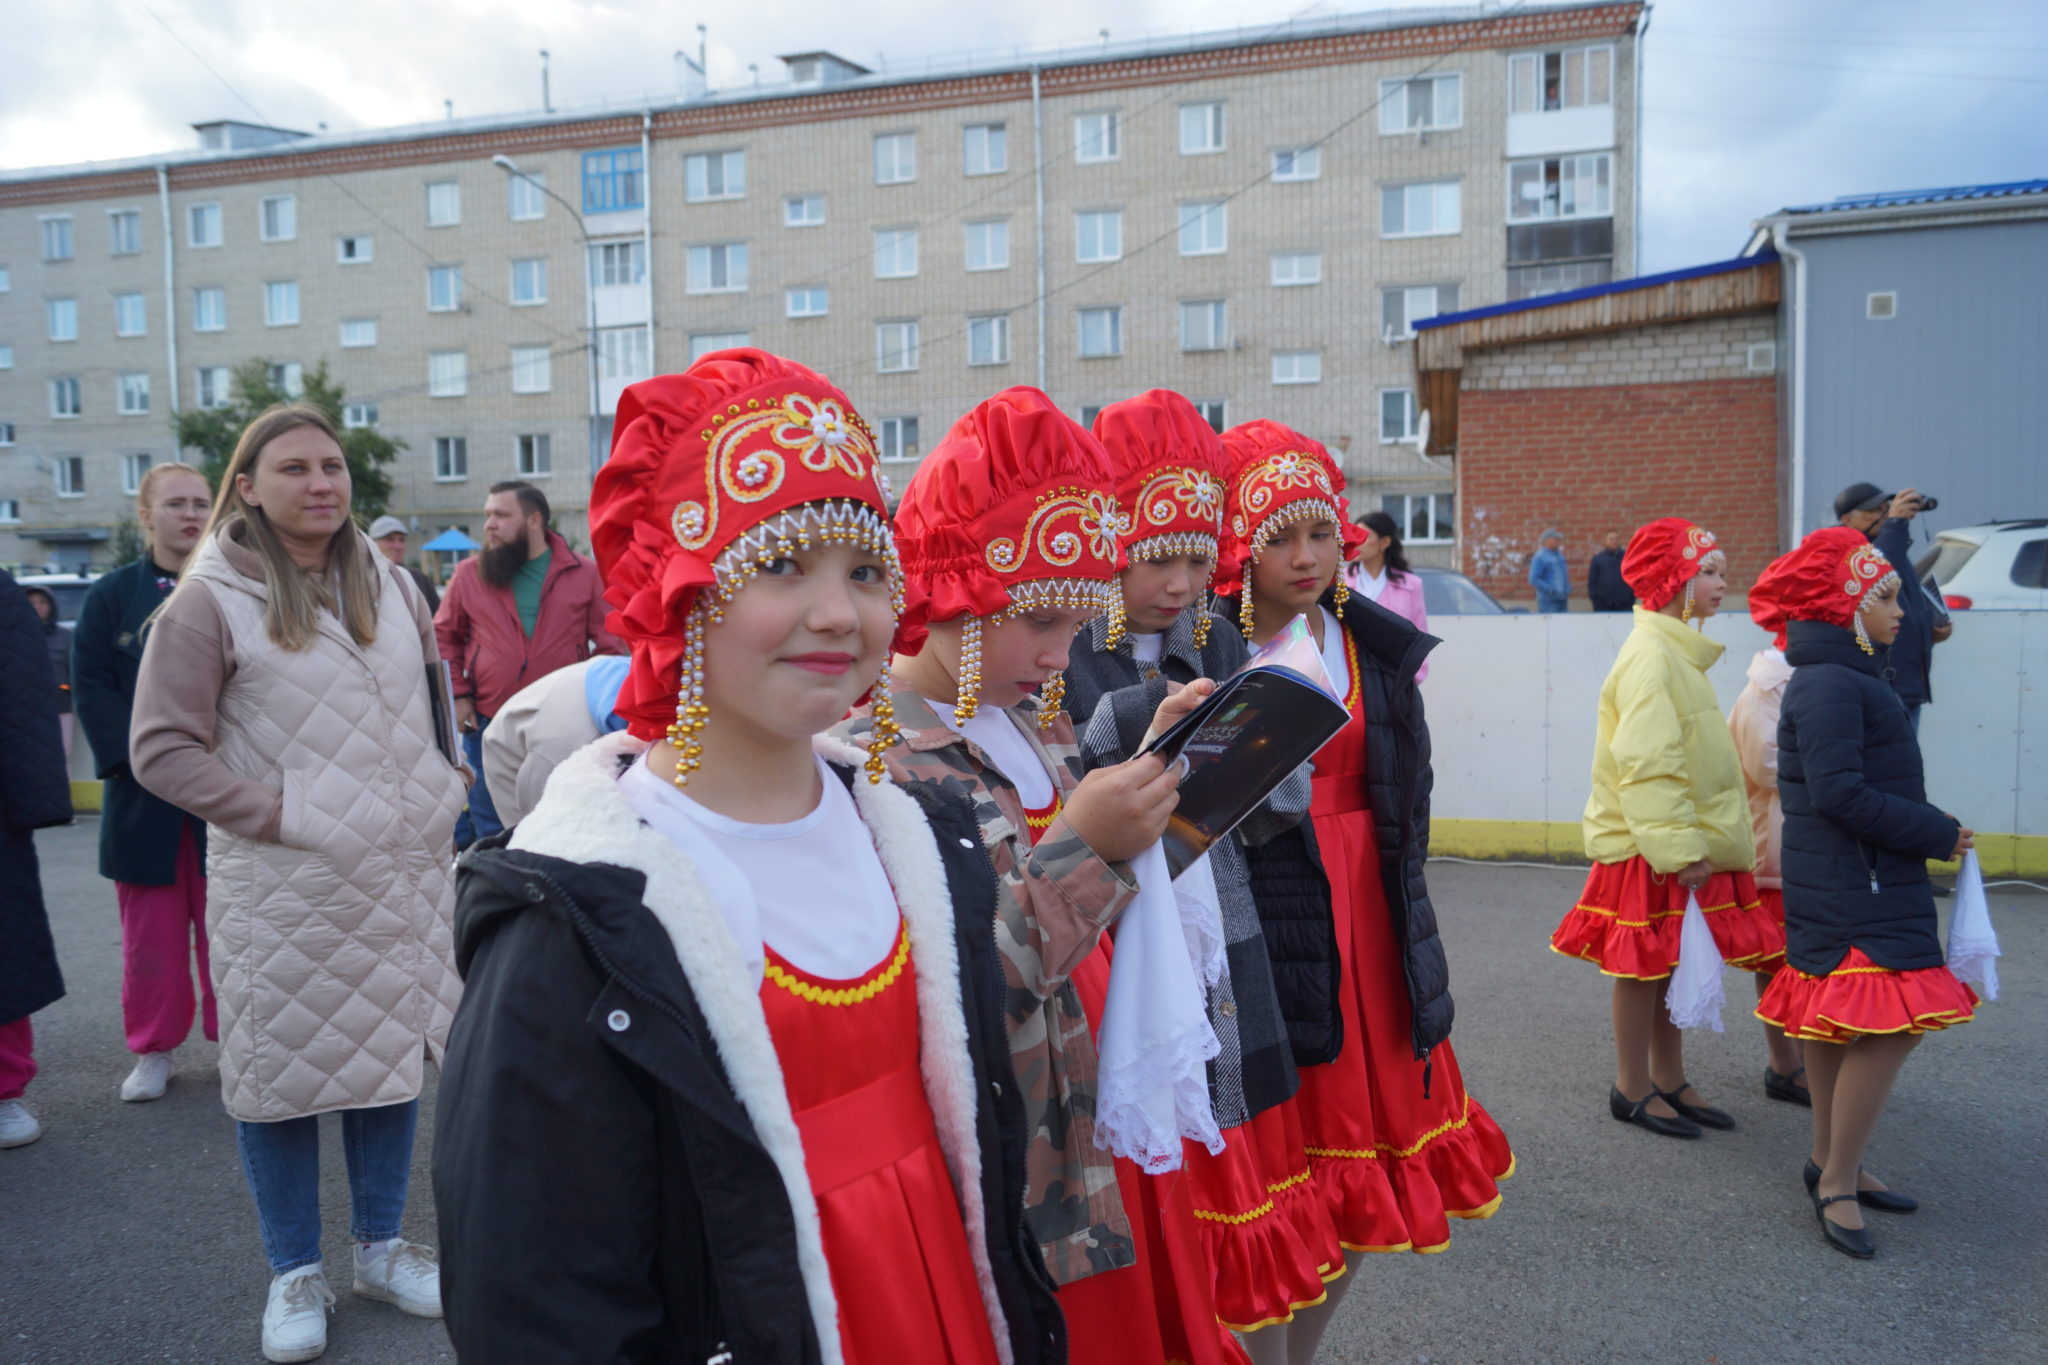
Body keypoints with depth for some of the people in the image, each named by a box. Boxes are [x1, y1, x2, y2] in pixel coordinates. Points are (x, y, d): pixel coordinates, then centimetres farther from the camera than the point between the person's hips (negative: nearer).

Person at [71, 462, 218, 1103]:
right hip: (144, 796, 1)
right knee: (152, 931, 8)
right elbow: (93, 688, 0)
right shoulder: (112, 595, 4)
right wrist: (137, 757, -12)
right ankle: (154, 1050, 21)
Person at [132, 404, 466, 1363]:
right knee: (280, 1070, 7)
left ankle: (379, 1247, 32)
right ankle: (295, 1273, 27)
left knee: (395, 1052, 13)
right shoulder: (212, 601, -8)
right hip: (284, 889, -4)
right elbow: (161, 749, -9)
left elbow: (437, 701, 20)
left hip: (405, 877, 5)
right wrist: (280, 814, -15)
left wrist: (443, 787, 6)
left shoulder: (389, 586, 7)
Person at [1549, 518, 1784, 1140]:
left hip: (1683, 842, 9)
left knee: (1674, 964, 15)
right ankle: (1633, 1088, 15)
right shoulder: (1651, 655, -17)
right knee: (1644, 967, 2)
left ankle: (1670, 1080, 26)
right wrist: (1677, 849, -23)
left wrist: (1692, 843, 17)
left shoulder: (1679, 650, 13)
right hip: (1648, 849, -9)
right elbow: (1646, 764, -23)